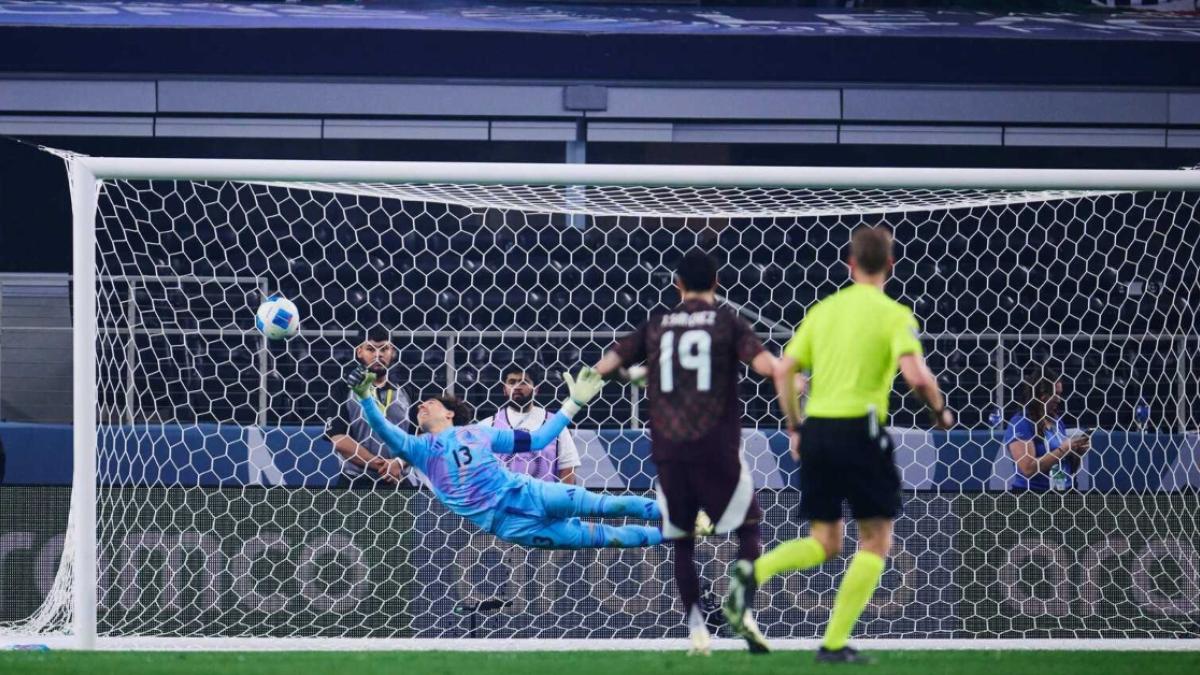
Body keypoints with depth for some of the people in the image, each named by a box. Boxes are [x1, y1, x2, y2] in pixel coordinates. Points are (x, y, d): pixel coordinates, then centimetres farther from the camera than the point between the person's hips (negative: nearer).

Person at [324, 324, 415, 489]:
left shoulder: (405, 394, 13)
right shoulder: (345, 390, 3)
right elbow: (339, 440, -7)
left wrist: (399, 463, -13)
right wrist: (382, 465, -13)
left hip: (399, 484, 3)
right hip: (356, 483, -3)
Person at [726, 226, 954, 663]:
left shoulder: (823, 310, 12)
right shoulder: (894, 315, -4)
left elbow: (783, 371, 10)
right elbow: (916, 374, -18)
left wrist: (794, 427, 19)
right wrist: (939, 410, 1)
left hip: (817, 430, 5)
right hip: (859, 430, -5)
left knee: (823, 542, 16)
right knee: (875, 542, 8)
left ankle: (754, 571, -13)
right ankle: (834, 642, -1)